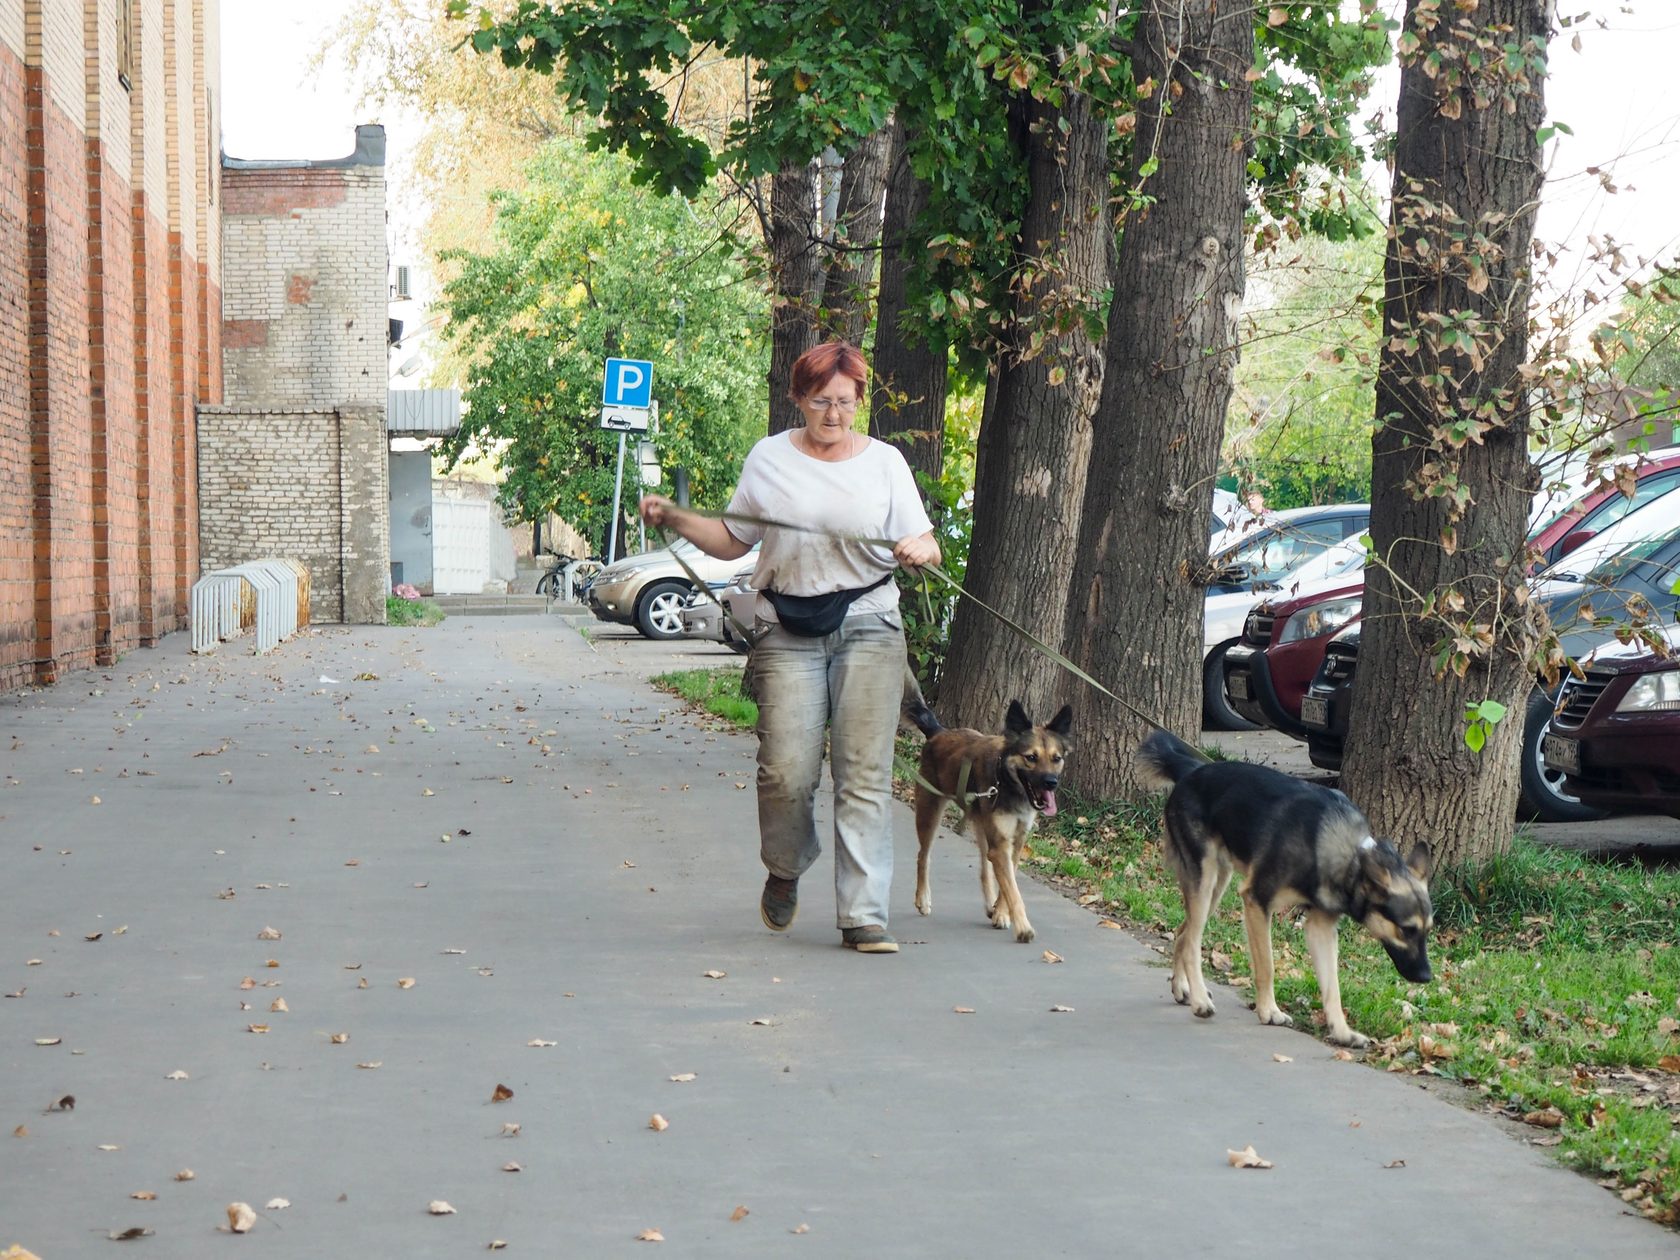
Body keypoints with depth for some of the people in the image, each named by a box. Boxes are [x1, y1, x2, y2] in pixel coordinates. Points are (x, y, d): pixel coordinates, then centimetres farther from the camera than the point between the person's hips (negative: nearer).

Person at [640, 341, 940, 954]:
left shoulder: (884, 461, 8)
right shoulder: (770, 458, 9)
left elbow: (924, 546, 6)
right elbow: (732, 540, 17)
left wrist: (921, 549, -16)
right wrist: (673, 518, 4)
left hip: (868, 627, 0)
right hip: (788, 631, 0)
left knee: (865, 773, -7)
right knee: (787, 771, -8)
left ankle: (863, 915, -4)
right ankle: (785, 871, 23)